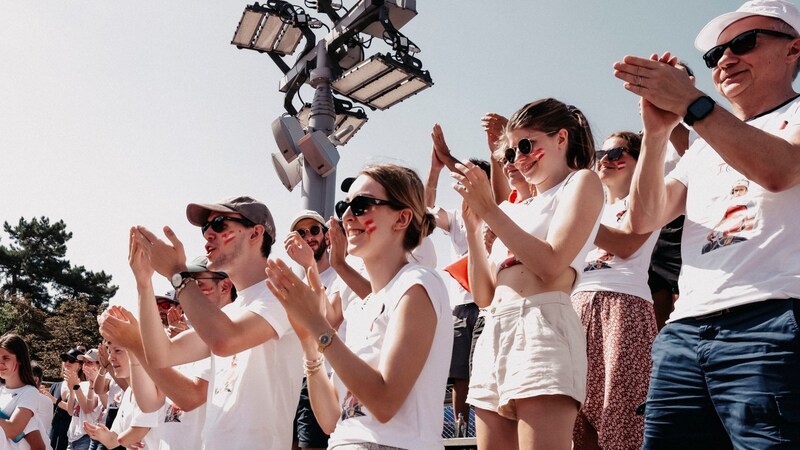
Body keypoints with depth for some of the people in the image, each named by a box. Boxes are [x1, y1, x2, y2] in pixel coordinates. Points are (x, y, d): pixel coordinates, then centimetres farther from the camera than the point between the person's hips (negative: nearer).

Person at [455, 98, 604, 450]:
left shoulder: (581, 181, 8)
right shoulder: (519, 209, 26)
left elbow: (549, 265, -10)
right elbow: (483, 295, 19)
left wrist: (489, 209, -6)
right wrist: (474, 226, 11)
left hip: (542, 327, -7)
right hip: (494, 336, 7)